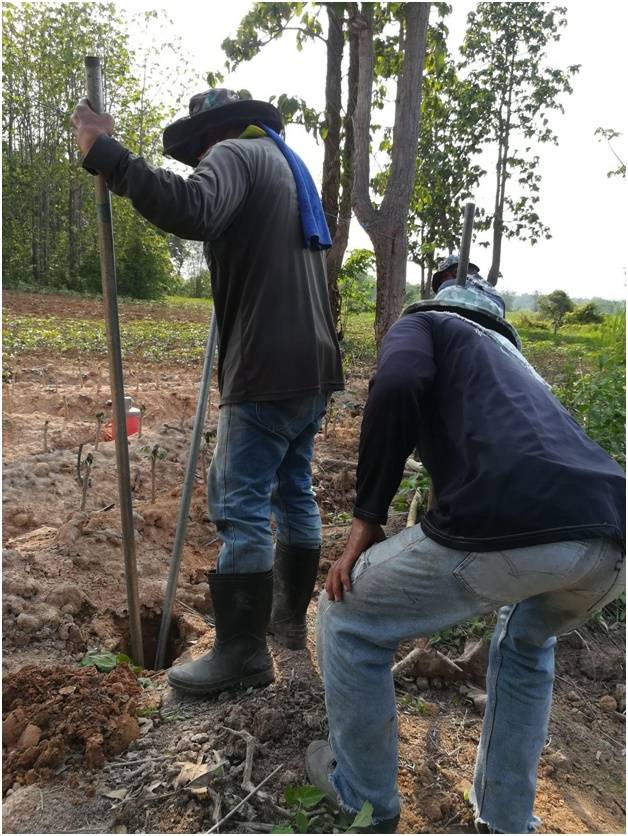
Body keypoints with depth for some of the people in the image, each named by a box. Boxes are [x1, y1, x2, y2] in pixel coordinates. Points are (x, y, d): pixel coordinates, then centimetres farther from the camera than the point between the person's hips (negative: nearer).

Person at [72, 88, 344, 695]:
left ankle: (242, 654, 4)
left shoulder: (235, 153, -3)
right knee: (294, 491, 16)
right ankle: (289, 615, 30)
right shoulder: (285, 163, 26)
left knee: (240, 507, -5)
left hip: (269, 369, -10)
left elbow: (193, 211, -27)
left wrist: (106, 154, -21)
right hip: (313, 364, 10)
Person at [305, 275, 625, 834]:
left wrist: (367, 519, 4)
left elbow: (396, 387, -4)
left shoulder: (422, 323, 23)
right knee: (528, 641, 40)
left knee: (347, 620, 19)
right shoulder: (513, 356, 41)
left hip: (508, 526, -7)